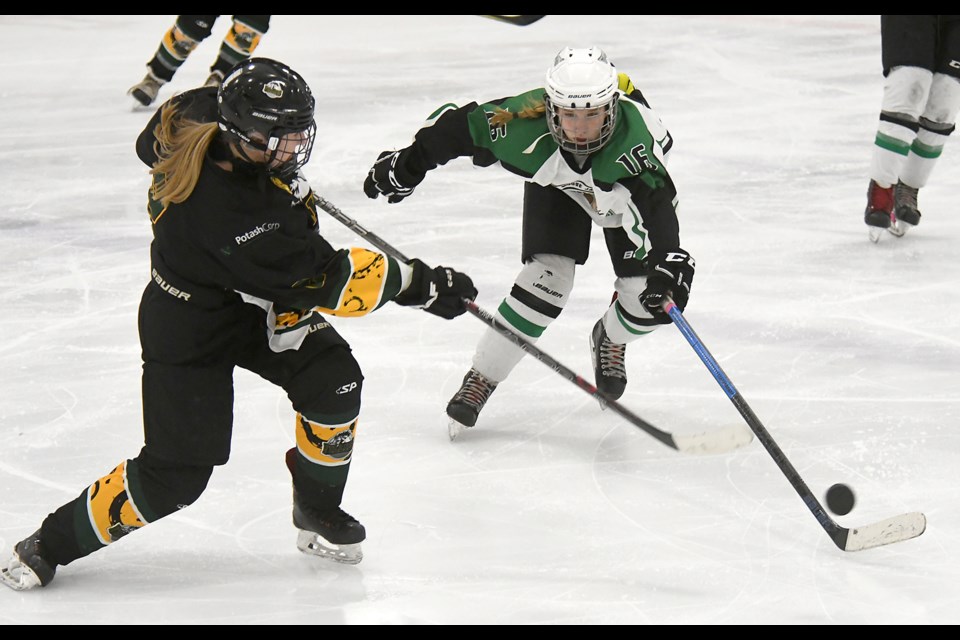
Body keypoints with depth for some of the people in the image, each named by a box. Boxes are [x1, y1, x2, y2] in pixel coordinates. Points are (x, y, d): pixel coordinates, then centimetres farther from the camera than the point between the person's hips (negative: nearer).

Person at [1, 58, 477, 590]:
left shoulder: (195, 115, -18)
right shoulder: (225, 210, -40)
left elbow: (152, 143, 9)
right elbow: (325, 280, -34)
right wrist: (416, 284, -28)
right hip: (190, 330, -8)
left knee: (333, 384, -7)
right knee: (176, 474, -4)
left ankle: (318, 511, 15)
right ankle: (51, 544, 15)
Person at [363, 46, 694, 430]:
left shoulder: (633, 132, -45)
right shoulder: (526, 122, -38)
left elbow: (657, 200, -57)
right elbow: (460, 125, -21)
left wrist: (668, 260, -73)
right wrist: (408, 162, -12)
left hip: (626, 190, 0)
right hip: (556, 184, 0)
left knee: (649, 300, -10)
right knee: (548, 277, -20)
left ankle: (610, 340, 27)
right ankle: (482, 377, -3)